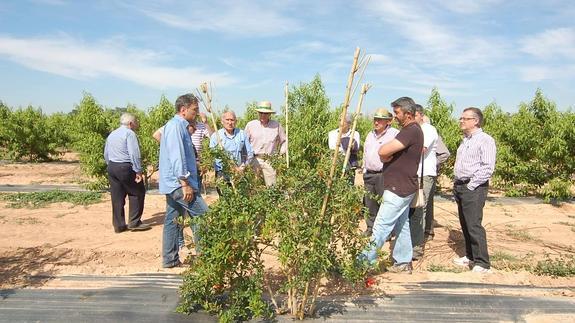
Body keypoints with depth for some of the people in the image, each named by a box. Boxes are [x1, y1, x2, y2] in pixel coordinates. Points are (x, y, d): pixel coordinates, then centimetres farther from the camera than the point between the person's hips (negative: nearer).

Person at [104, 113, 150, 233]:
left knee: (117, 197, 10)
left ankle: (118, 225, 14)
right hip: (125, 168, -8)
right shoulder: (129, 133, -9)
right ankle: (134, 223, 3)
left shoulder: (111, 135, 16)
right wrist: (138, 171, -17)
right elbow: (134, 154, -18)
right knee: (137, 193, 4)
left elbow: (106, 154, 20)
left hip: (111, 167, 8)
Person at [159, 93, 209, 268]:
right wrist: (185, 183, -22)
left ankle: (170, 259, 19)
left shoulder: (178, 125, 17)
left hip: (172, 184, 11)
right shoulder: (176, 126, -14)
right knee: (203, 215, -8)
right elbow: (177, 157, -21)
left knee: (172, 220, 12)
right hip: (178, 182, -11)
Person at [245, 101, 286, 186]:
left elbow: (284, 141, 17)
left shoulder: (276, 125, 6)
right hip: (254, 160, 0)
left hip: (270, 161, 0)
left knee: (272, 186, -3)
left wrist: (281, 154, 6)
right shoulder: (250, 125, 5)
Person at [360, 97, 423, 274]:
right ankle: (403, 263, 25)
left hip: (399, 188, -11)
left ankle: (366, 260, -2)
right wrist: (388, 156, -7)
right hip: (402, 187, 11)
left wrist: (387, 156, -7)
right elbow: (387, 154, 15)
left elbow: (383, 151, -28)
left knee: (381, 225, -7)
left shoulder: (411, 131, -19)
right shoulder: (411, 130, 15)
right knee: (402, 225, 16)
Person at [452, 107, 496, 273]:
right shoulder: (465, 140, 17)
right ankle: (470, 256, 23)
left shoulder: (485, 140, -10)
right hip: (460, 186, 9)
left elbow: (488, 168, -18)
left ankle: (482, 263, -3)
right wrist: (457, 184, 14)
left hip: (474, 188, -9)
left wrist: (471, 185, -16)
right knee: (465, 224, 12)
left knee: (474, 225, -10)